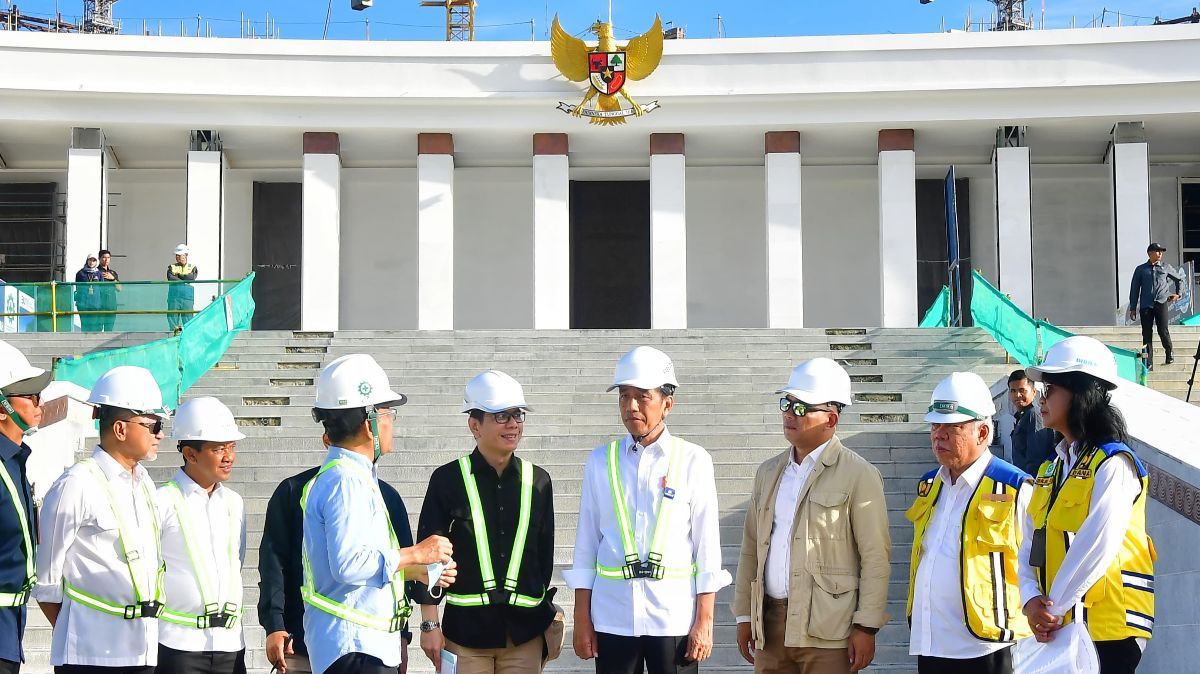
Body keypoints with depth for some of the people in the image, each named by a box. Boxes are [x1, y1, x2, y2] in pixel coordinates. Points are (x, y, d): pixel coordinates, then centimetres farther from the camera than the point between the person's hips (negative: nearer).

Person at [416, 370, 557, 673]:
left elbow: (545, 553, 13)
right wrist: (430, 624, -4)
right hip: (466, 628, -2)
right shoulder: (448, 479, -3)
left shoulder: (538, 481, 6)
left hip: (524, 632, 3)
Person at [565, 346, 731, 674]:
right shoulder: (601, 461, 5)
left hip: (674, 618, -1)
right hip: (612, 618, 2)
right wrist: (582, 619, 5)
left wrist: (704, 621, -2)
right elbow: (586, 543, 7)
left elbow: (707, 546, 0)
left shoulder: (693, 461, -1)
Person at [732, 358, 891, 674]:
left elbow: (875, 559, -8)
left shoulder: (859, 476, -5)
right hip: (770, 626, 5)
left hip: (827, 635, -5)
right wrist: (745, 615, 12)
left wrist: (866, 628, -11)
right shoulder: (768, 472, 14)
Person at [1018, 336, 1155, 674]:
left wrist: (1053, 609, -15)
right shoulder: (1050, 471, 16)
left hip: (1107, 630, -7)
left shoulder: (1113, 465, -9)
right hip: (1057, 629, 7)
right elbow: (1031, 546, 9)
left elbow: (1096, 547, -18)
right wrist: (1031, 599, -9)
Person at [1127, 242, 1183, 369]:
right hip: (1146, 305, 0)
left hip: (1161, 303, 0)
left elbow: (1180, 278, 28)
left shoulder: (1166, 268, 12)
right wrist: (1133, 308, 7)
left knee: (1163, 331, -9)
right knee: (1146, 334, -1)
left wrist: (1178, 293, 22)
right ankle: (1148, 363, 2)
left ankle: (1169, 354, 16)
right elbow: (1134, 289, 10)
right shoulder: (1140, 270, 10)